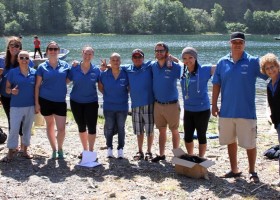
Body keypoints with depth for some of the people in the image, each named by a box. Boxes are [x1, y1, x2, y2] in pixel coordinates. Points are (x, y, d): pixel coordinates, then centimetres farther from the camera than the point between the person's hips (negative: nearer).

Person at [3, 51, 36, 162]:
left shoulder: (34, 73, 0)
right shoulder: (12, 72, -4)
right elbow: (7, 88, 0)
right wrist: (11, 91, -23)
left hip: (30, 106, 2)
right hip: (16, 106, -2)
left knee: (27, 129, 12)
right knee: (14, 129, -3)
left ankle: (25, 150, 25)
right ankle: (10, 152, 9)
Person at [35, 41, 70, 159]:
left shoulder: (65, 65, 2)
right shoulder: (42, 67, -1)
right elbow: (37, 86, 1)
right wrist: (36, 103, -3)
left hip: (60, 101, 0)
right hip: (45, 101, 0)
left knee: (61, 128, -6)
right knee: (50, 126, 13)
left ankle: (60, 148, 19)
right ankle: (54, 149, 28)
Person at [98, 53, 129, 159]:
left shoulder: (125, 74, -8)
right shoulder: (104, 74, -5)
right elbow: (100, 87, 9)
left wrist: (124, 95, -2)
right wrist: (107, 95, 3)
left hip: (122, 107, -1)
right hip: (108, 107, 1)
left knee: (121, 128, 8)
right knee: (109, 128, 8)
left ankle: (120, 149, 18)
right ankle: (109, 149, 21)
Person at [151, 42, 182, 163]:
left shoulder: (175, 67, -11)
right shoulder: (152, 66, 2)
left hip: (172, 105, -4)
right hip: (158, 104, 4)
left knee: (174, 130, 8)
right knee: (161, 130, 14)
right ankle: (161, 154, 23)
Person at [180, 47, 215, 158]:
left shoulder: (204, 70, -13)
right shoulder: (183, 71, 1)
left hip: (202, 110, -5)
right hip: (188, 110, 5)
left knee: (201, 136, 10)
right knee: (187, 137, 15)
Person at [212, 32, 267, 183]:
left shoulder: (253, 62, -6)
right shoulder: (222, 62, 3)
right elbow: (216, 85, 6)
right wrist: (214, 105, 4)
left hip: (246, 112, -3)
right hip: (226, 111, 3)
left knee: (250, 143, 4)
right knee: (230, 141, 16)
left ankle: (252, 172, 23)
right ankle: (234, 170, 32)